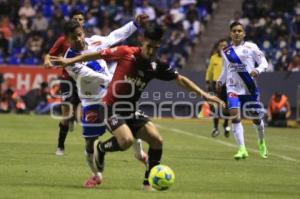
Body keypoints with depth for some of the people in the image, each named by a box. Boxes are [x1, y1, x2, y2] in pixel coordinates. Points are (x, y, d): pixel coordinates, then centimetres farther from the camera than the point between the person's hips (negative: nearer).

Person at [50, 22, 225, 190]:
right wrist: (70, 61, -6)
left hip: (132, 110, 5)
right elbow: (98, 55, -5)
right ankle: (100, 148, 4)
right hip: (112, 107, -5)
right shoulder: (125, 53, -14)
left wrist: (203, 94, -4)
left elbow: (180, 79, 3)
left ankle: (149, 182, 6)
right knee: (127, 140, -29)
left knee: (157, 141, -8)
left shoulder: (157, 66, -2)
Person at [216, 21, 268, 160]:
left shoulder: (251, 47, 0)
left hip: (250, 88, -2)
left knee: (256, 118, 8)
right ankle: (242, 149, -19)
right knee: (235, 116, -18)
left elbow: (264, 63, -1)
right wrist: (220, 81, 7)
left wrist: (258, 70, -21)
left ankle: (262, 143, 38)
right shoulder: (226, 51, 11)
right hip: (233, 88, 2)